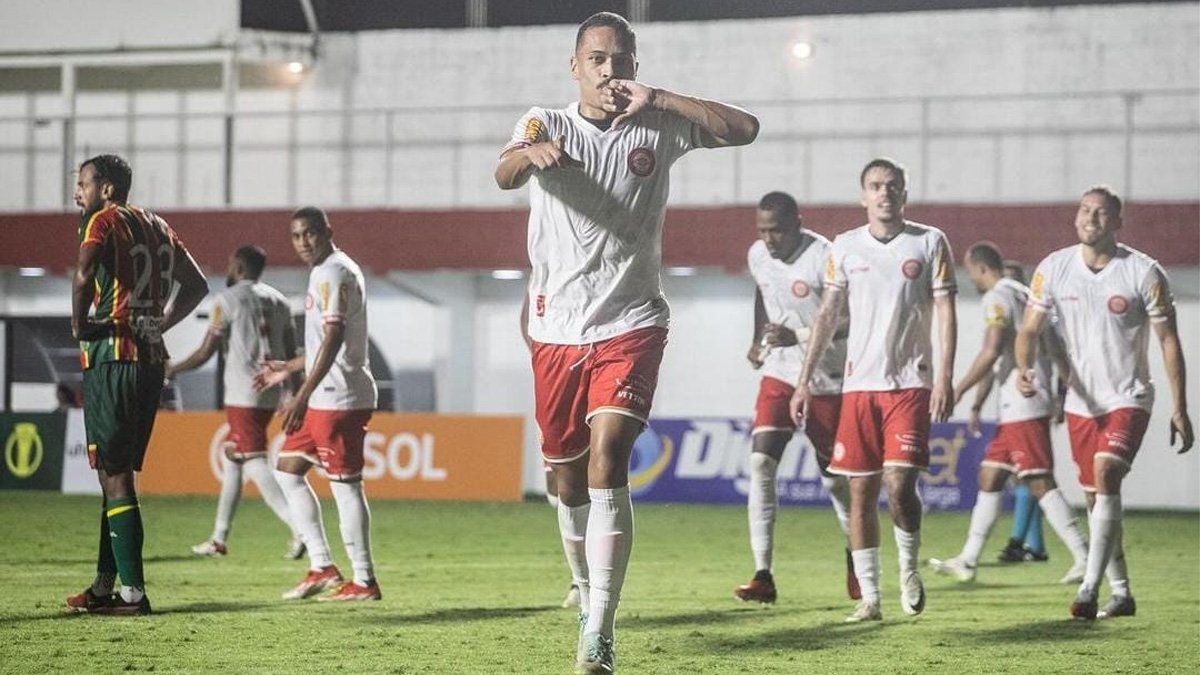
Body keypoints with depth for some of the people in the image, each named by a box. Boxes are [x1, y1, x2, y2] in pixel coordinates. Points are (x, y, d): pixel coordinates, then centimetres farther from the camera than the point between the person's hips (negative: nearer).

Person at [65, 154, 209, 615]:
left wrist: (79, 325, -11)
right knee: (120, 473, 15)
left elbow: (84, 274, -25)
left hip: (112, 357, -8)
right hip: (151, 357, 8)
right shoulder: (157, 226, 17)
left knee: (114, 476, -5)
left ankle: (133, 592, -9)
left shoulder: (104, 220, -7)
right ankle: (104, 585, 21)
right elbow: (196, 286, 24)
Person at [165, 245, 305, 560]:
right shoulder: (279, 301, 14)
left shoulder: (227, 300, -5)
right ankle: (219, 537, 22)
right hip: (271, 394, 8)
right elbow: (291, 354, 14)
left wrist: (173, 370, 10)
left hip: (243, 395, -8)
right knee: (231, 455, 18)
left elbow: (206, 352, -6)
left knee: (254, 463, -11)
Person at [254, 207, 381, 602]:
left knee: (345, 483, -7)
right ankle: (322, 567, 14)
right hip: (325, 399, 11)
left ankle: (364, 581, -2)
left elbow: (334, 337, -21)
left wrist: (302, 397, -24)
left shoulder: (334, 273, -13)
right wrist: (288, 369, 31)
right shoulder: (326, 272, 19)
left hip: (340, 398, -11)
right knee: (288, 470, 14)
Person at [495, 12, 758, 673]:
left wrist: (656, 100, -14)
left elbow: (742, 127, -6)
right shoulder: (547, 123, 1)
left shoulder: (657, 128, 4)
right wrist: (531, 153, -46)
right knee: (568, 476, 10)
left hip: (630, 325, -1)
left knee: (607, 458, -18)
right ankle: (587, 589, 35)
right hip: (556, 328, 2)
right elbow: (504, 172, -21)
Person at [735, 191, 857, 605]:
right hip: (779, 374, 4)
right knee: (761, 463, -14)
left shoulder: (824, 258, -21)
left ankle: (855, 558, 35)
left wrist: (798, 336, -29)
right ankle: (763, 575, -16)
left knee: (835, 476, 8)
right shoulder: (758, 256, -1)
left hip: (826, 380, -4)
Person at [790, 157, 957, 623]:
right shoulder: (845, 247, 8)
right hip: (858, 385, 2)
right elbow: (828, 315, 11)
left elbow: (946, 313, 0)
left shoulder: (929, 243, 2)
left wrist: (944, 378, -10)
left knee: (899, 483, -14)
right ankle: (869, 597, 7)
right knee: (861, 490, 1)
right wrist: (804, 381, 6)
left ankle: (909, 568, 13)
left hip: (911, 383, -2)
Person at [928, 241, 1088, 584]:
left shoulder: (997, 297, -9)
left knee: (1040, 483, -11)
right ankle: (968, 560, 17)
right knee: (989, 477, 13)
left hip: (1022, 408, -10)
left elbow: (991, 353, -19)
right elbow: (1056, 348, 21)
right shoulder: (1025, 294, 19)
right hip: (1017, 409, 10)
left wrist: (959, 391, -11)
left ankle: (1083, 557, -14)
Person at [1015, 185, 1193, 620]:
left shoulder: (1144, 273, -9)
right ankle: (1121, 593, 23)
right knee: (1096, 499, 9)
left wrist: (1180, 409, -7)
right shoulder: (1054, 269, -1)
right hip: (1081, 401, 4)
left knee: (1106, 473, -24)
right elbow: (1030, 329, 3)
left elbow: (1168, 341, -4)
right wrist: (1024, 368, -19)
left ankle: (1089, 588, -27)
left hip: (1129, 397, -4)